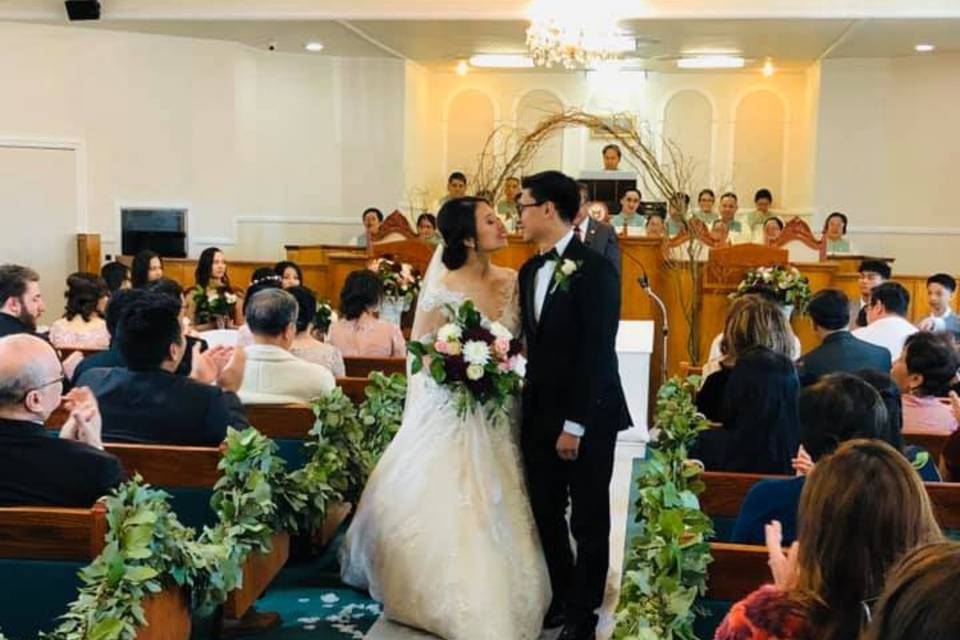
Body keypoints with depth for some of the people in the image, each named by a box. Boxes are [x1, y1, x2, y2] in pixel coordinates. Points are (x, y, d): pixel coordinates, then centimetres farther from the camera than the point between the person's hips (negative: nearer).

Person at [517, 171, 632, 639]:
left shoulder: (594, 269, -14)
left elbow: (597, 353, -18)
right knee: (546, 514, 14)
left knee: (589, 521, 8)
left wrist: (575, 424, -18)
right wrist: (525, 407, 3)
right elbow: (532, 343, 12)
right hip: (539, 414, 7)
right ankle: (561, 598, 31)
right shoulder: (530, 270, 9)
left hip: (586, 418, -7)